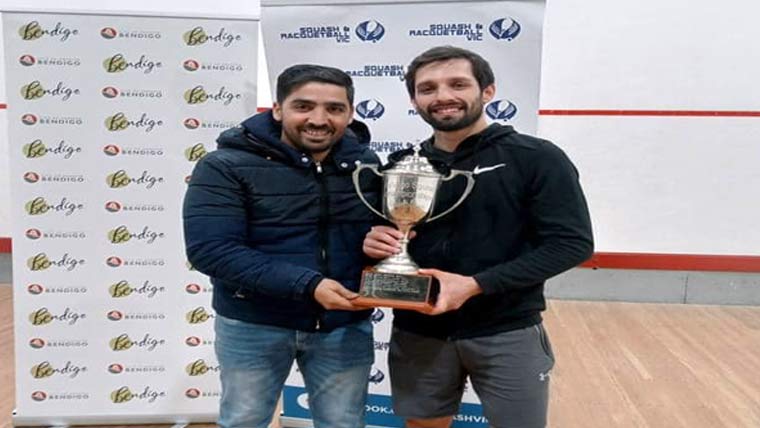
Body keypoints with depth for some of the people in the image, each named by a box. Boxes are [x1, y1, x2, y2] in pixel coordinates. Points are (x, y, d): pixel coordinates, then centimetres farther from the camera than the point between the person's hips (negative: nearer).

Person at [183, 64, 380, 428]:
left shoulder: (366, 164, 1)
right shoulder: (226, 166, -12)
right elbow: (210, 249, -21)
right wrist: (307, 284, -28)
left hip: (346, 325, 3)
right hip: (253, 325, -2)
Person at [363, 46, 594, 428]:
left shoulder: (537, 158, -8)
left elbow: (572, 242, -13)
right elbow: (385, 240, 15)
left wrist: (475, 285, -21)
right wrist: (374, 245, -11)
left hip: (507, 332, -3)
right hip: (418, 331, 4)